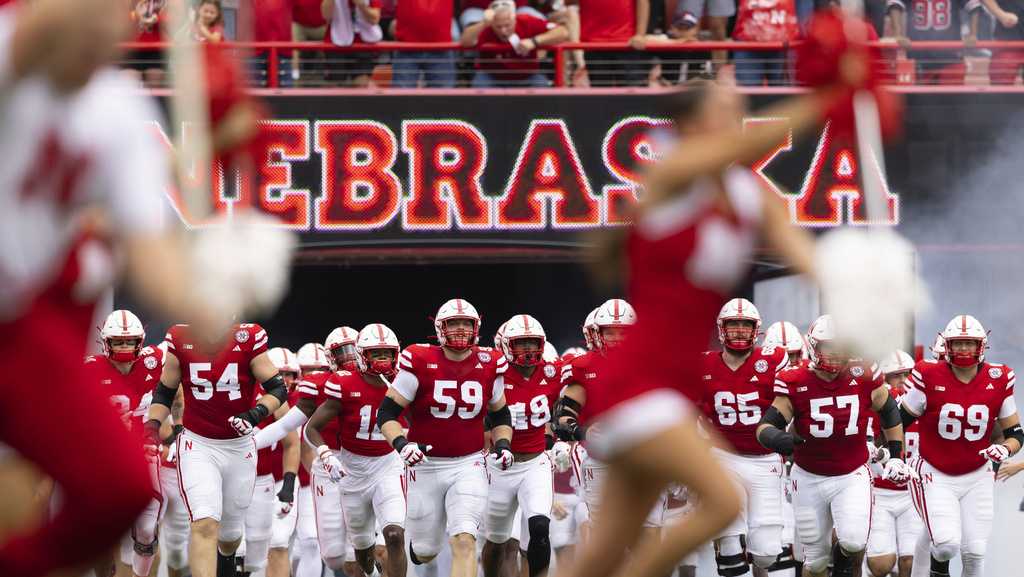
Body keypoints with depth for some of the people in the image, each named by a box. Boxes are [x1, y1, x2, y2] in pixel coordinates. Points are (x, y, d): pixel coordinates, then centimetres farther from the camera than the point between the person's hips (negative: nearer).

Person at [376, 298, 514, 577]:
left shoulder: (489, 365, 0)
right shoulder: (420, 363, -10)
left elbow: (500, 415, 17)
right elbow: (387, 413, -7)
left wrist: (503, 445, -1)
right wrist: (401, 444, -24)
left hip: (468, 465, 1)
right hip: (426, 466, -1)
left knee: (464, 541, -18)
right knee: (425, 552, 10)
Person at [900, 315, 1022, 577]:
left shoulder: (999, 381, -5)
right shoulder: (929, 377, -12)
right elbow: (899, 420, 0)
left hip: (977, 478, 2)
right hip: (936, 477, -2)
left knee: (974, 552, -3)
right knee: (947, 544, -19)